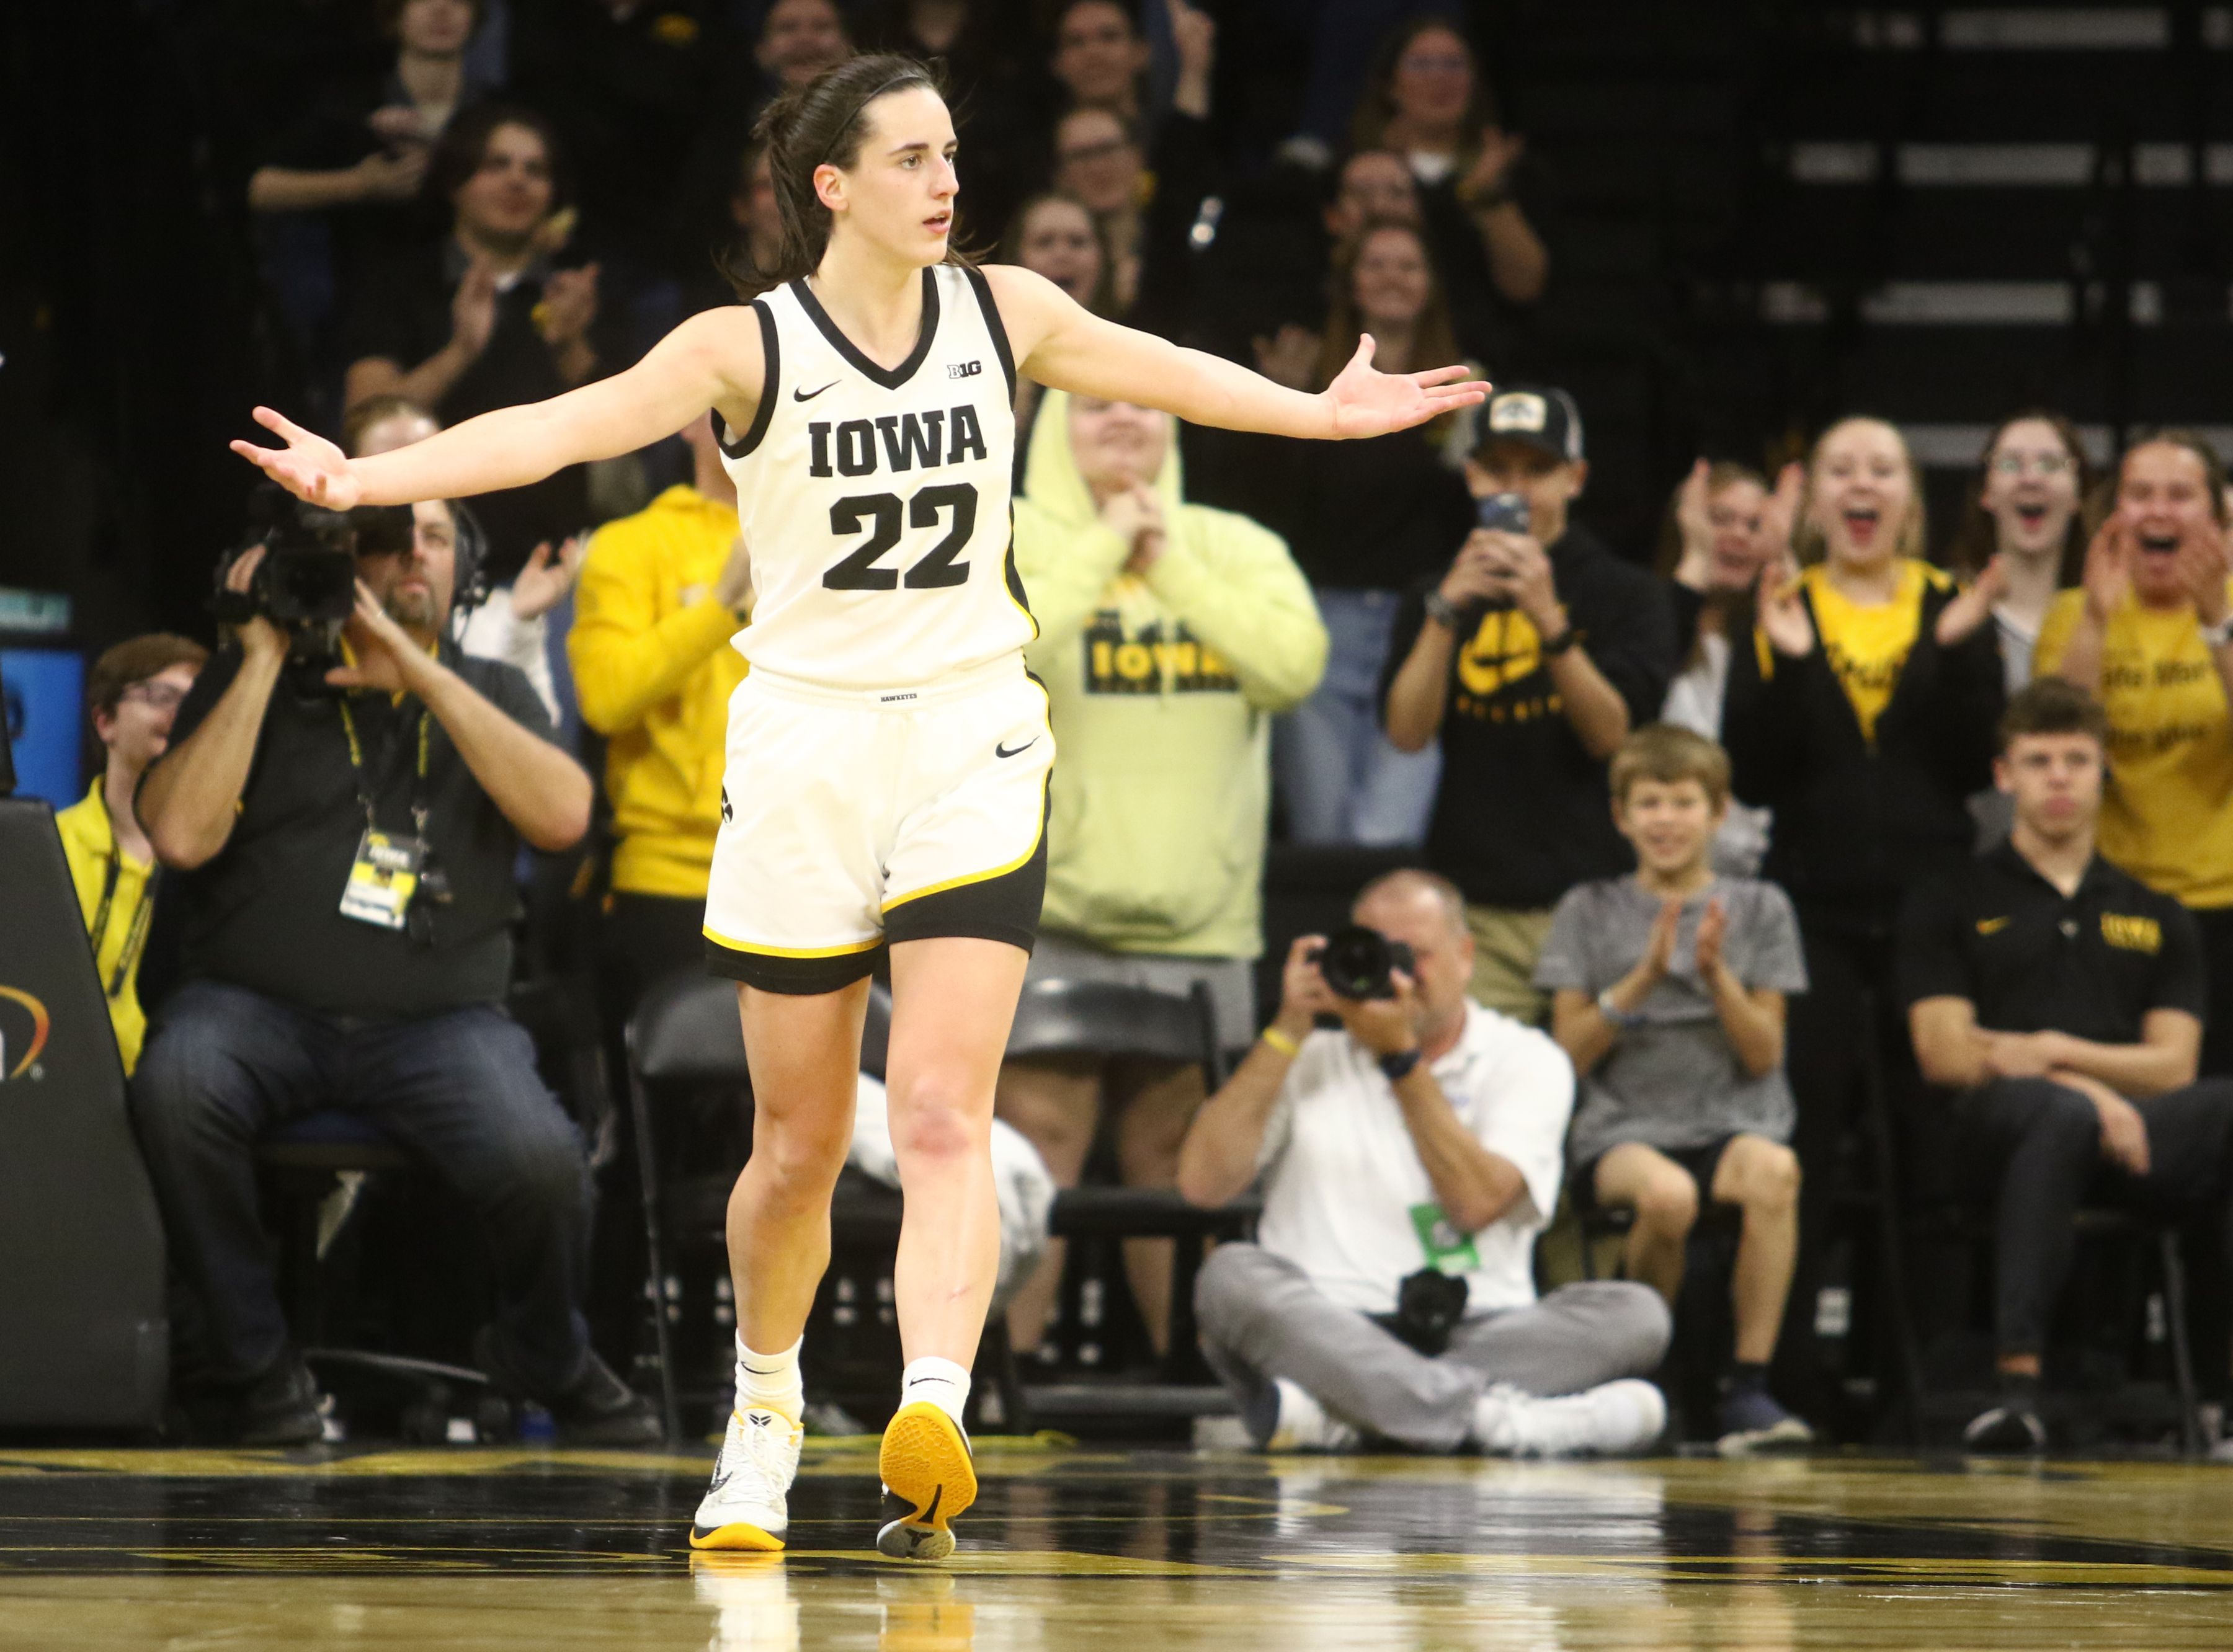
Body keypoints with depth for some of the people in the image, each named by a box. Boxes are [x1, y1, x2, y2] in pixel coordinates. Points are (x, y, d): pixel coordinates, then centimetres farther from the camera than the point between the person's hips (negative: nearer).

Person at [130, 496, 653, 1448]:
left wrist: (421, 675, -9)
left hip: (436, 1021, 1)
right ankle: (254, 1368, -14)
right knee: (176, 1088, -35)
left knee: (540, 1162, -29)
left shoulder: (488, 693, 16)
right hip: (258, 1005, -1)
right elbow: (181, 834, -6)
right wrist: (265, 660, -4)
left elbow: (561, 815, -5)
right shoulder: (253, 679, 10)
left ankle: (547, 1361, 6)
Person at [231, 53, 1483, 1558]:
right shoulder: (750, 348, -7)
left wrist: (1322, 413, 35)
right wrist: (363, 477, -31)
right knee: (802, 1143, 8)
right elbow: (562, 428, -18)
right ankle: (766, 1408, 33)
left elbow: (1158, 373, 21)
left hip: (972, 752, 1)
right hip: (804, 748, -1)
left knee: (944, 1118, -15)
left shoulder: (1005, 314, 3)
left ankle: (932, 1427, -30)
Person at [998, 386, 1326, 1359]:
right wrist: (1101, 548, -11)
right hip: (1046, 915, -3)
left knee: (1180, 1158, 7)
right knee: (1037, 1150, -9)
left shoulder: (1236, 549, 13)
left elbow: (1296, 660, -4)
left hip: (1197, 924, 4)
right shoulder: (1007, 538, 4)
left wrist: (1169, 567, -6)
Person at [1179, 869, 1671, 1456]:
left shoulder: (1525, 1060, 12)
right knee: (1232, 1275, -31)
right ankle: (1494, 1417, -44)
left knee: (1635, 1312, -27)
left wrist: (1401, 1056, -6)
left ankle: (1338, 1413, -40)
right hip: (1328, 1330, 0)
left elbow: (1476, 1202, -5)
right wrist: (1289, 1031, 0)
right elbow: (1202, 1182, 1)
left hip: (1476, 1334, 0)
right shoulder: (1310, 1061, 16)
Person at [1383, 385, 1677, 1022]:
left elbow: (1610, 735, -7)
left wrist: (1549, 618, -19)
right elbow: (1407, 731, 0)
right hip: (1475, 913, 1)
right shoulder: (1438, 596, 14)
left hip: (1591, 902, -1)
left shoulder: (1626, 594, 7)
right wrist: (1446, 610, -12)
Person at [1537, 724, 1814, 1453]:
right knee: (1665, 1192, -37)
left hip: (1733, 1120, 1)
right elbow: (1570, 1052, 3)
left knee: (1773, 1171, -37)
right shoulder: (1590, 911, 11)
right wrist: (1644, 977, -9)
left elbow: (1763, 1055, 6)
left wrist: (1716, 974, -10)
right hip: (1622, 1128, -1)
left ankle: (1749, 1387, -30)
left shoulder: (1759, 909, 12)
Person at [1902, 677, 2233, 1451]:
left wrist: (2053, 1051, -3)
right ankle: (2017, 1381, -50)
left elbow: (2171, 1067, 13)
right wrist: (2079, 1087, -10)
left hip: (2129, 1127, 3)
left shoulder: (2157, 917, 25)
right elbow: (1946, 1055, 3)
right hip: (1995, 1126, -3)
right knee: (2064, 1113, -42)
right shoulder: (1951, 906, 16)